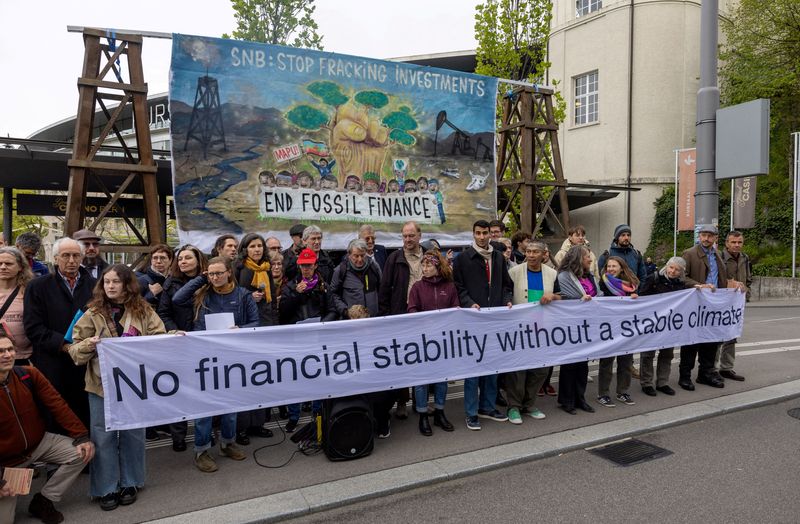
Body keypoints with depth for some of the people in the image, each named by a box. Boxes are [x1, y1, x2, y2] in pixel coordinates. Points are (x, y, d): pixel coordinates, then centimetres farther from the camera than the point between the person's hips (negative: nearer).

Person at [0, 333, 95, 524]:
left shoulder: (29, 375, -12)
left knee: (81, 453, -17)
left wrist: (81, 437, -14)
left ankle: (42, 501, 2)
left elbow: (56, 404, -9)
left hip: (40, 443, 3)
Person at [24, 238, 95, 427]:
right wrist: (64, 345, -14)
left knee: (86, 416, 5)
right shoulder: (38, 286, 4)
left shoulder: (93, 285, 10)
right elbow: (33, 327, -4)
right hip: (53, 367, -1)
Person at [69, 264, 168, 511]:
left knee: (133, 434, 11)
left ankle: (130, 483, 27)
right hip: (102, 383, 0)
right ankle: (107, 488, 20)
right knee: (104, 436, 7)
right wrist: (90, 344, -22)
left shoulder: (143, 311, 0)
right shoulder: (93, 313, -1)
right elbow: (75, 350, -1)